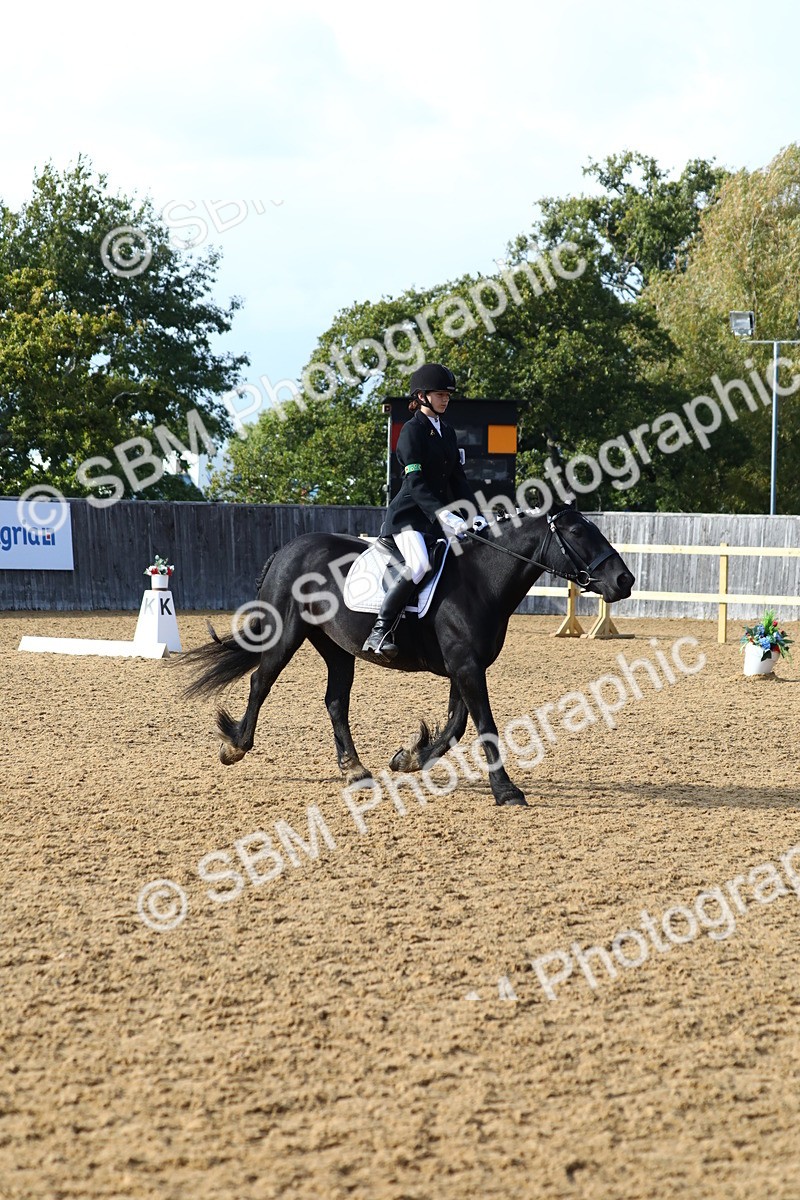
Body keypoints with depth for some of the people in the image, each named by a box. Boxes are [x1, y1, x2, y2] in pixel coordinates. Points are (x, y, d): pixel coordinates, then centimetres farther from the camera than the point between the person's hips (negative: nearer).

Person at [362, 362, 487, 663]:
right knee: (419, 563, -32)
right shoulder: (412, 430, -7)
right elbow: (415, 482, -17)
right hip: (409, 514, -8)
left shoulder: (447, 431, 17)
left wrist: (476, 514, 1)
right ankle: (378, 634, -34)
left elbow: (458, 478, 15)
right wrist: (441, 514, -29)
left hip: (441, 514, 8)